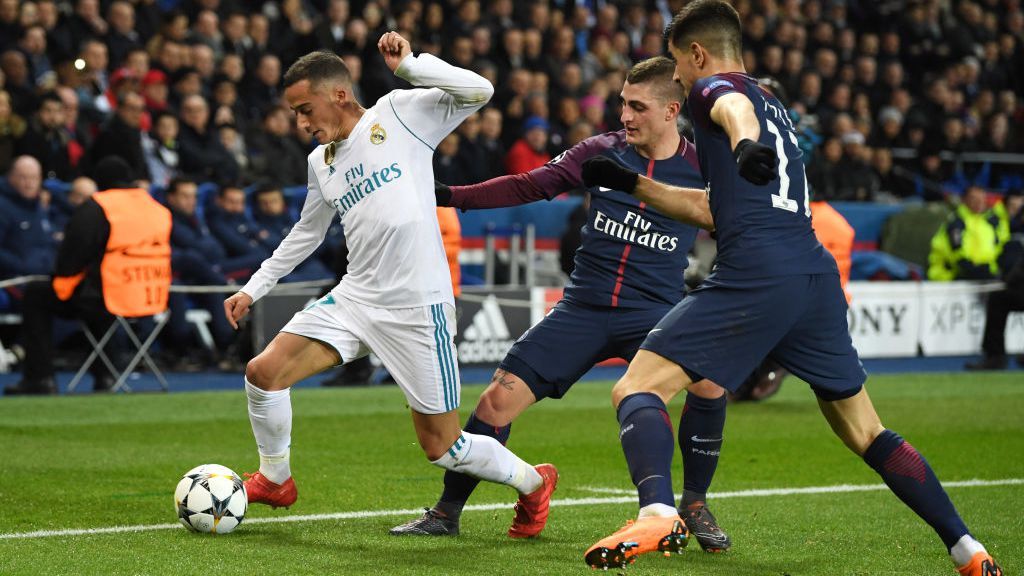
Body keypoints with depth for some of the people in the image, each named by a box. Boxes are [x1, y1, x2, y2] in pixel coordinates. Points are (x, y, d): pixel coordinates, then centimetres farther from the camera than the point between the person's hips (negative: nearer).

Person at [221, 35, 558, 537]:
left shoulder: (399, 112, -3)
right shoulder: (320, 161, 14)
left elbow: (478, 91, -13)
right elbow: (307, 233, 27)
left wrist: (409, 66, -21)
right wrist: (255, 287, 24)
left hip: (417, 309, -6)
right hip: (355, 299, 6)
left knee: (442, 448, -1)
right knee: (263, 372, -7)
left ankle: (533, 483, 26)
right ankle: (274, 481, 18)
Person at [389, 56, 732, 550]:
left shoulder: (702, 171, -2)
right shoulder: (601, 152, 4)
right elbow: (529, 186, 5)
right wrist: (451, 196, -1)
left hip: (653, 310, -2)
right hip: (583, 306, 2)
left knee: (709, 381, -29)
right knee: (500, 397, -7)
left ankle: (694, 506, -7)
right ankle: (447, 511, 13)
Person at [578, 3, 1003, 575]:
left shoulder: (713, 86, 8)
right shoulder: (774, 105, 31)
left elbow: (734, 107, -20)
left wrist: (744, 141, -43)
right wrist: (631, 183, 42)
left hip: (755, 274, -8)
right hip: (817, 276, 8)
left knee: (636, 389, -6)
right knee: (866, 434, 18)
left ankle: (658, 512, -32)